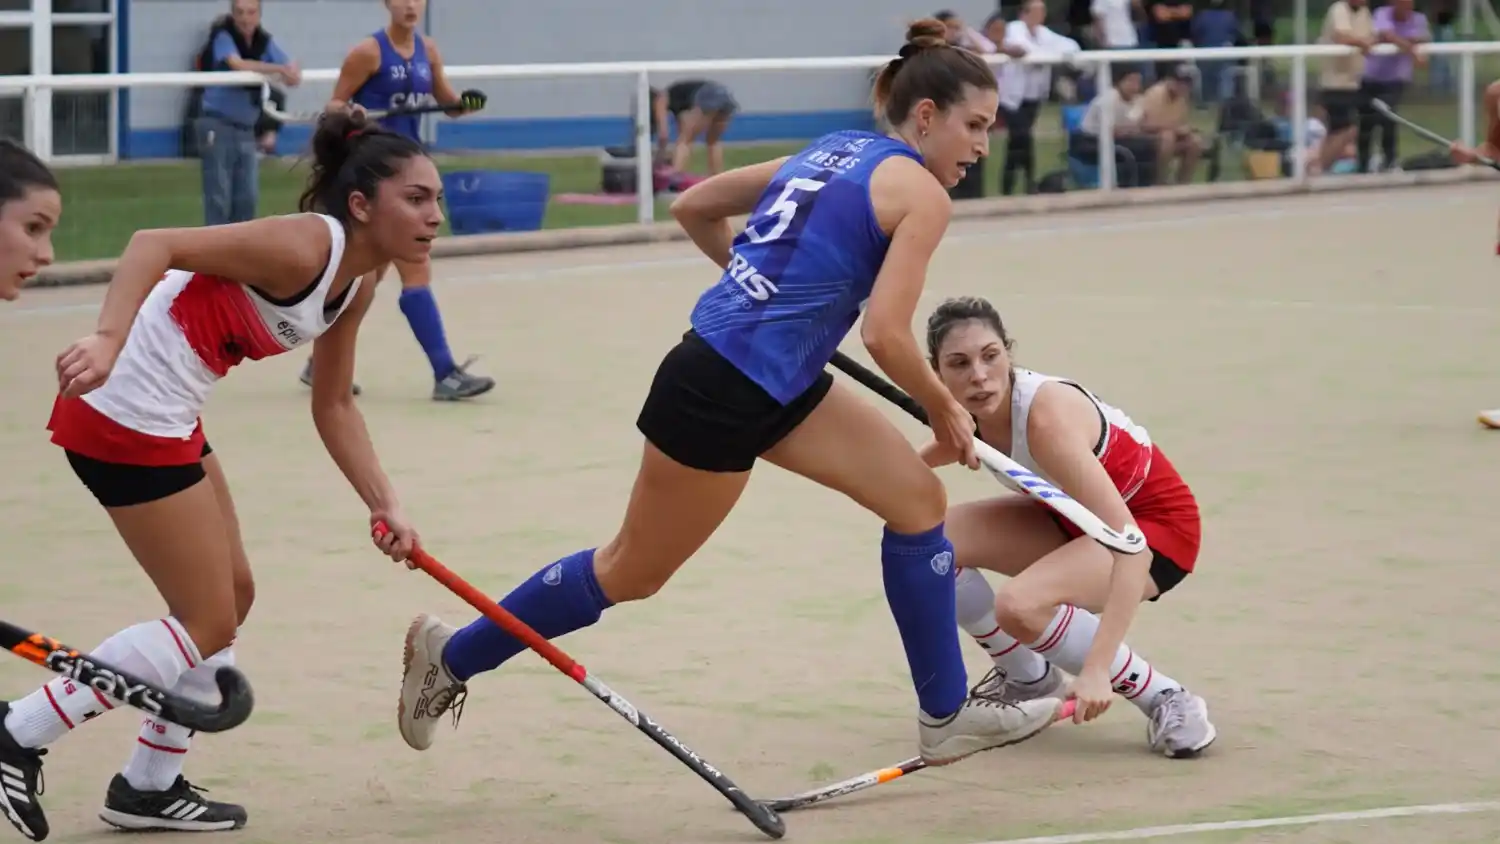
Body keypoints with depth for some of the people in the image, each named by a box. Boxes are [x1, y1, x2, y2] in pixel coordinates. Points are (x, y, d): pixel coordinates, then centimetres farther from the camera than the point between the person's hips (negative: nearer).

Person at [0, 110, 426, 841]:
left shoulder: (356, 285, 9)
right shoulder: (303, 248, -20)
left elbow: (333, 407, 17)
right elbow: (155, 243, -28)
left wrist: (384, 506, 7)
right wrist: (108, 340, -42)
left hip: (165, 417, 10)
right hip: (125, 414, -10)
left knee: (231, 598, 18)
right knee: (208, 623, -2)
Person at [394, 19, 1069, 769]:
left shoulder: (832, 151, 14)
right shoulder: (921, 194, -11)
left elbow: (692, 207, 19)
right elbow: (885, 337, -18)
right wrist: (945, 412, -2)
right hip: (721, 394, -9)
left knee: (917, 497, 9)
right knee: (632, 573, 8)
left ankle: (947, 716, 16)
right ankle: (452, 656, 24)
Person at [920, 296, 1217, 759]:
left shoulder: (1047, 415, -35)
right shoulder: (965, 410, -14)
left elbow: (1129, 544, -41)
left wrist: (1097, 668, -47)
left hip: (1157, 526, -8)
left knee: (1020, 605, -32)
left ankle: (1166, 699, -14)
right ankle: (1028, 680, 10)